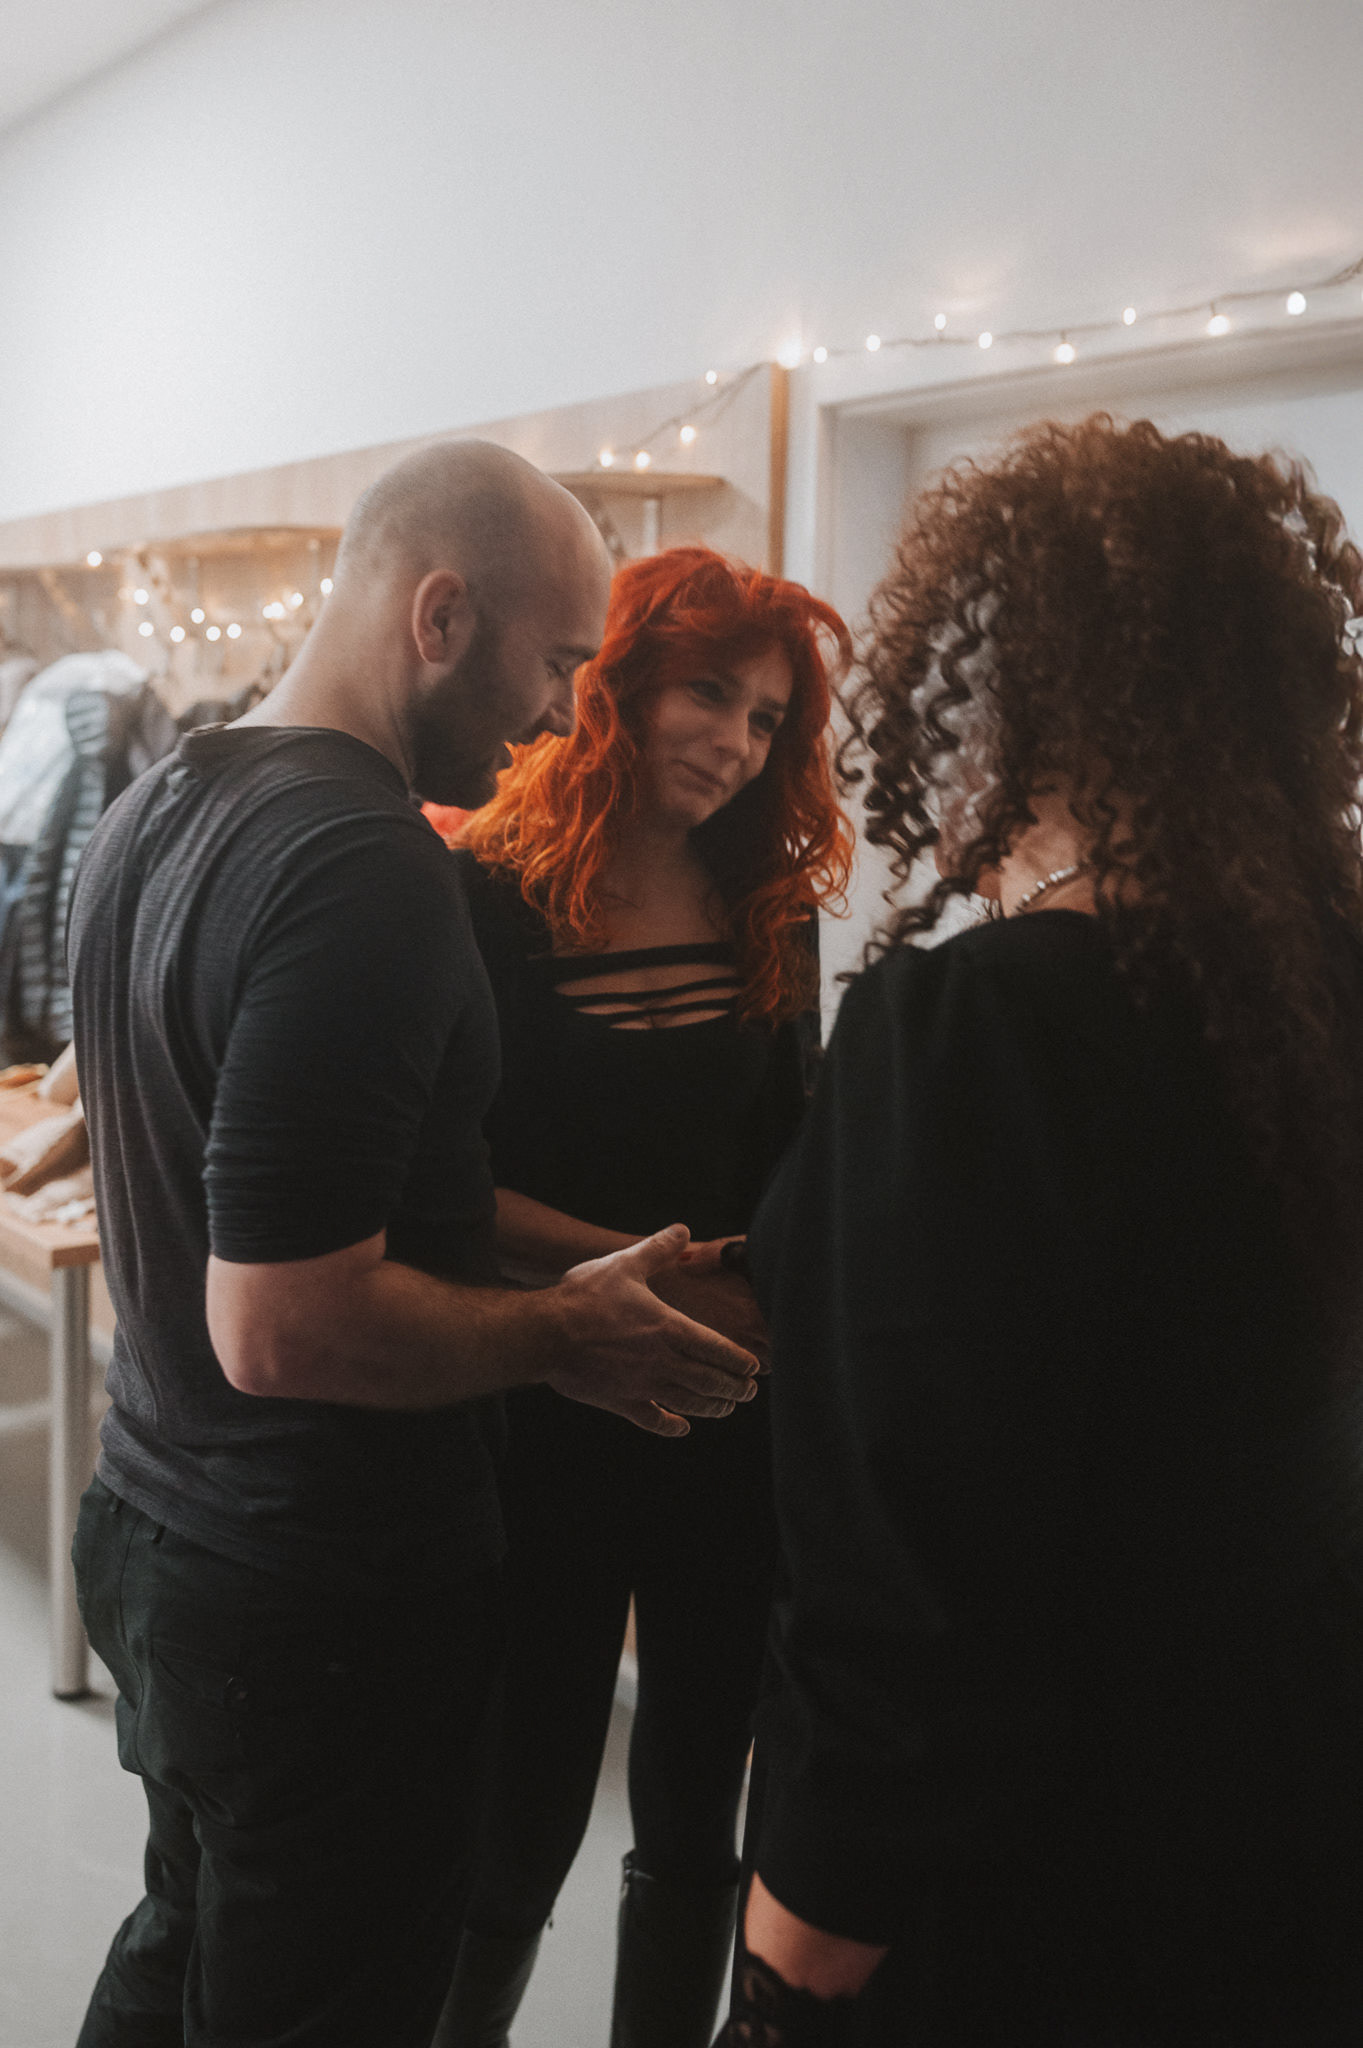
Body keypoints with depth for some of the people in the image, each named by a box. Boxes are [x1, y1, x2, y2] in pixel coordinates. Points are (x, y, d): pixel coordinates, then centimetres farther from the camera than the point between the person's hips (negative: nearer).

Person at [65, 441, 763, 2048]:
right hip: (323, 1602, -9)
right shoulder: (364, 862, -26)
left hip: (151, 1532, 9)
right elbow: (282, 1326, -29)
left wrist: (555, 1270, 13)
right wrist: (563, 1336, -13)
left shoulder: (149, 813, 5)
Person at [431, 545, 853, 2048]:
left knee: (695, 1826, 17)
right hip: (550, 1423, -4)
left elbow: (787, 1165, 11)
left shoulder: (772, 918, 5)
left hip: (735, 1419, 5)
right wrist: (629, 1267, -20)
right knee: (521, 1830, 7)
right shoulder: (493, 898, -10)